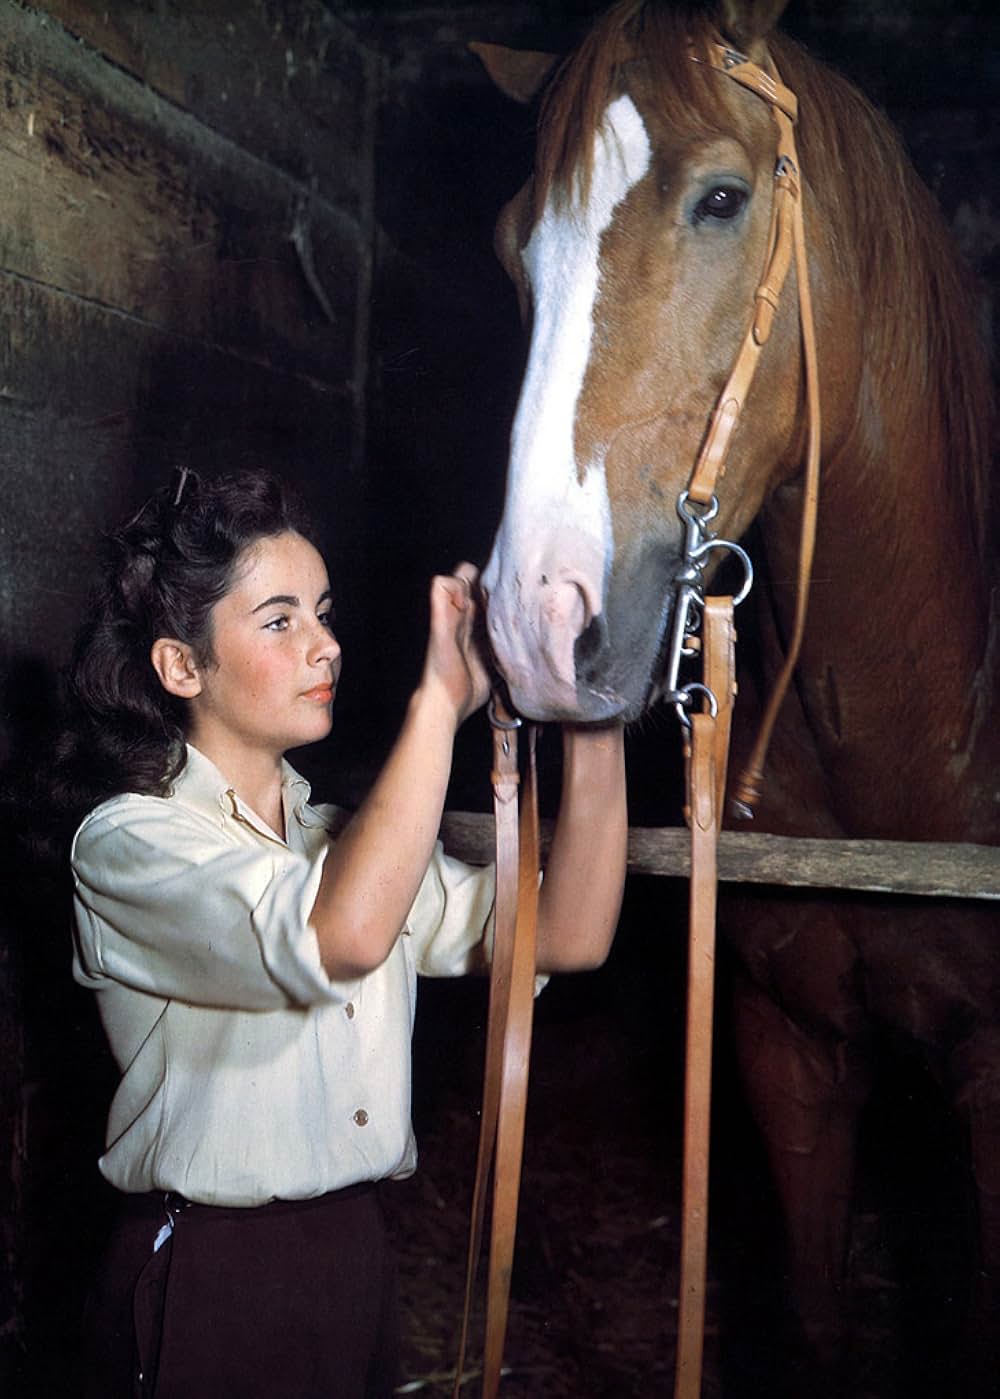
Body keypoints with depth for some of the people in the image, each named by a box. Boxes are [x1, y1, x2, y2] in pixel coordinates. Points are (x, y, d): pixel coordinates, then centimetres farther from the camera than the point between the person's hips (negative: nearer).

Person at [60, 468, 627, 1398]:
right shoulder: (129, 841, -13)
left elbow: (565, 936, -4)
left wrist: (594, 721, -15)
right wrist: (440, 699, -28)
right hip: (207, 1281, -6)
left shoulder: (346, 835, 9)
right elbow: (342, 936, -33)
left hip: (356, 1256, 7)